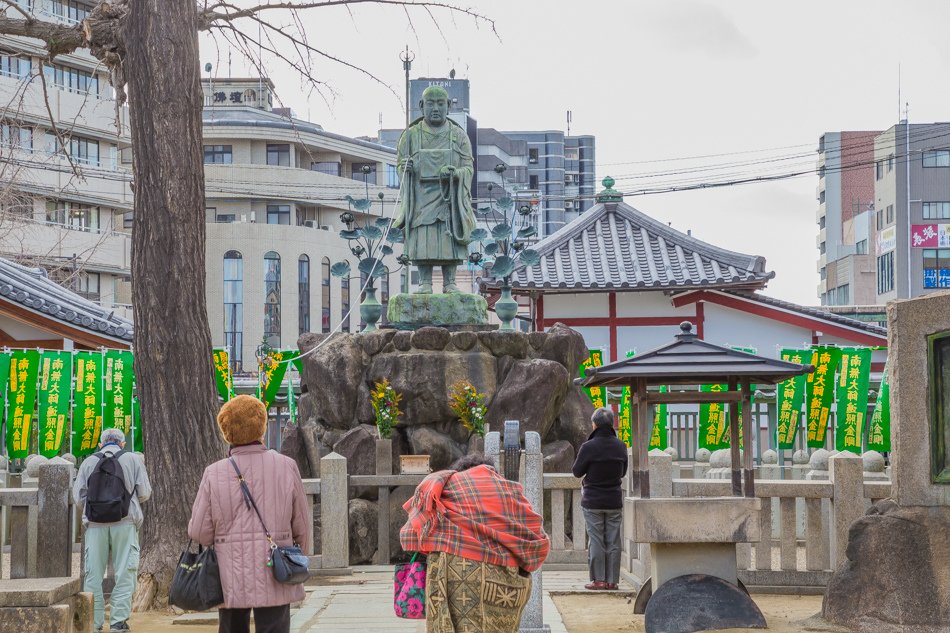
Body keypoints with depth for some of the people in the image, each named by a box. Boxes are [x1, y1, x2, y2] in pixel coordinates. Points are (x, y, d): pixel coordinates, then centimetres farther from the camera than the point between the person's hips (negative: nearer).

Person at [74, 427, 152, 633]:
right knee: (124, 573, 3)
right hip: (125, 523, -1)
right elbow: (145, 493, 3)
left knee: (93, 574, 7)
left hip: (95, 525, 1)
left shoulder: (89, 462, 8)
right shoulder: (133, 459, 5)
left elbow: (78, 497, 6)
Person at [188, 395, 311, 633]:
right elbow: (302, 525, 2)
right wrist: (303, 556, 19)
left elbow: (198, 532, -4)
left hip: (230, 580, 1)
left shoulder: (214, 474, -5)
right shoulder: (286, 467, -5)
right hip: (274, 578, -1)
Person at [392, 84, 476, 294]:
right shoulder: (411, 135, 10)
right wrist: (406, 167, -13)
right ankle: (424, 283, -2)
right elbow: (400, 164, 11)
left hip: (449, 197, 0)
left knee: (450, 240, -4)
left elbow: (469, 167, 6)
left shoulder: (458, 135, 10)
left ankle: (449, 283, 1)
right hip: (421, 197, 0)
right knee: (422, 241, -7)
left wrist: (455, 173, -16)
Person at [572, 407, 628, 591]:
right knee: (613, 541, 8)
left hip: (593, 501, -3)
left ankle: (598, 580, 4)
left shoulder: (588, 447, -15)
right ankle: (612, 580, 10)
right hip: (614, 501, 3)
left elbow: (577, 472, -4)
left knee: (596, 541, 3)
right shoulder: (621, 446, -1)